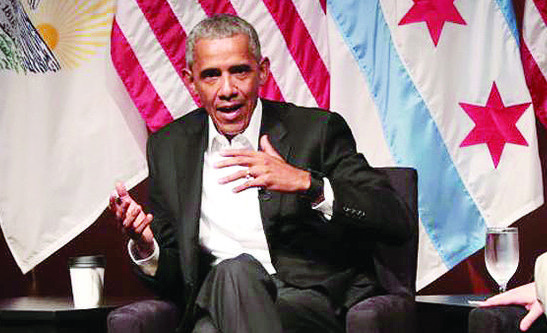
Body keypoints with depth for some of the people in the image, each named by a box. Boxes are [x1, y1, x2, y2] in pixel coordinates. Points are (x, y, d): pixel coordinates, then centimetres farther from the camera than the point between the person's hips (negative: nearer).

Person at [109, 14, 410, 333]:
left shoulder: (317, 130, 3)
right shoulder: (169, 147, 15)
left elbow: (397, 221, -7)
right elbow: (172, 276, 18)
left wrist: (307, 184, -18)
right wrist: (146, 247, -7)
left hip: (316, 303, -2)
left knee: (234, 273, -34)